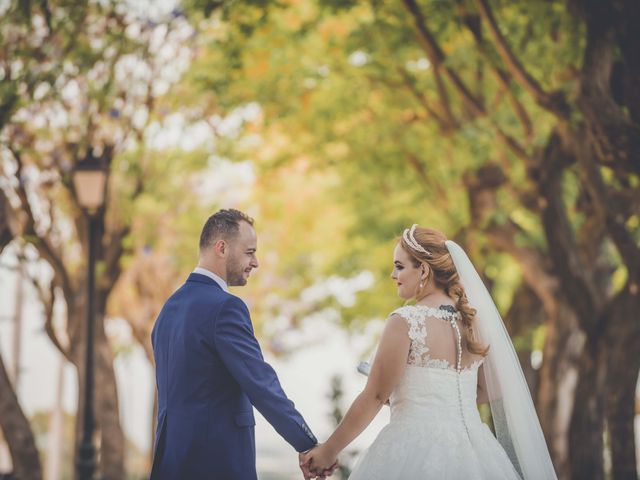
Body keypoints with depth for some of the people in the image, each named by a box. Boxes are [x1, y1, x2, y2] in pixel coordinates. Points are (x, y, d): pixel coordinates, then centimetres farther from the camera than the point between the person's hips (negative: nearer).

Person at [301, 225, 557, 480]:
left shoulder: (405, 321, -12)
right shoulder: (473, 319, 5)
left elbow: (374, 396, -10)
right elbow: (490, 390, 14)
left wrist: (328, 450, -1)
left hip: (416, 448, -6)